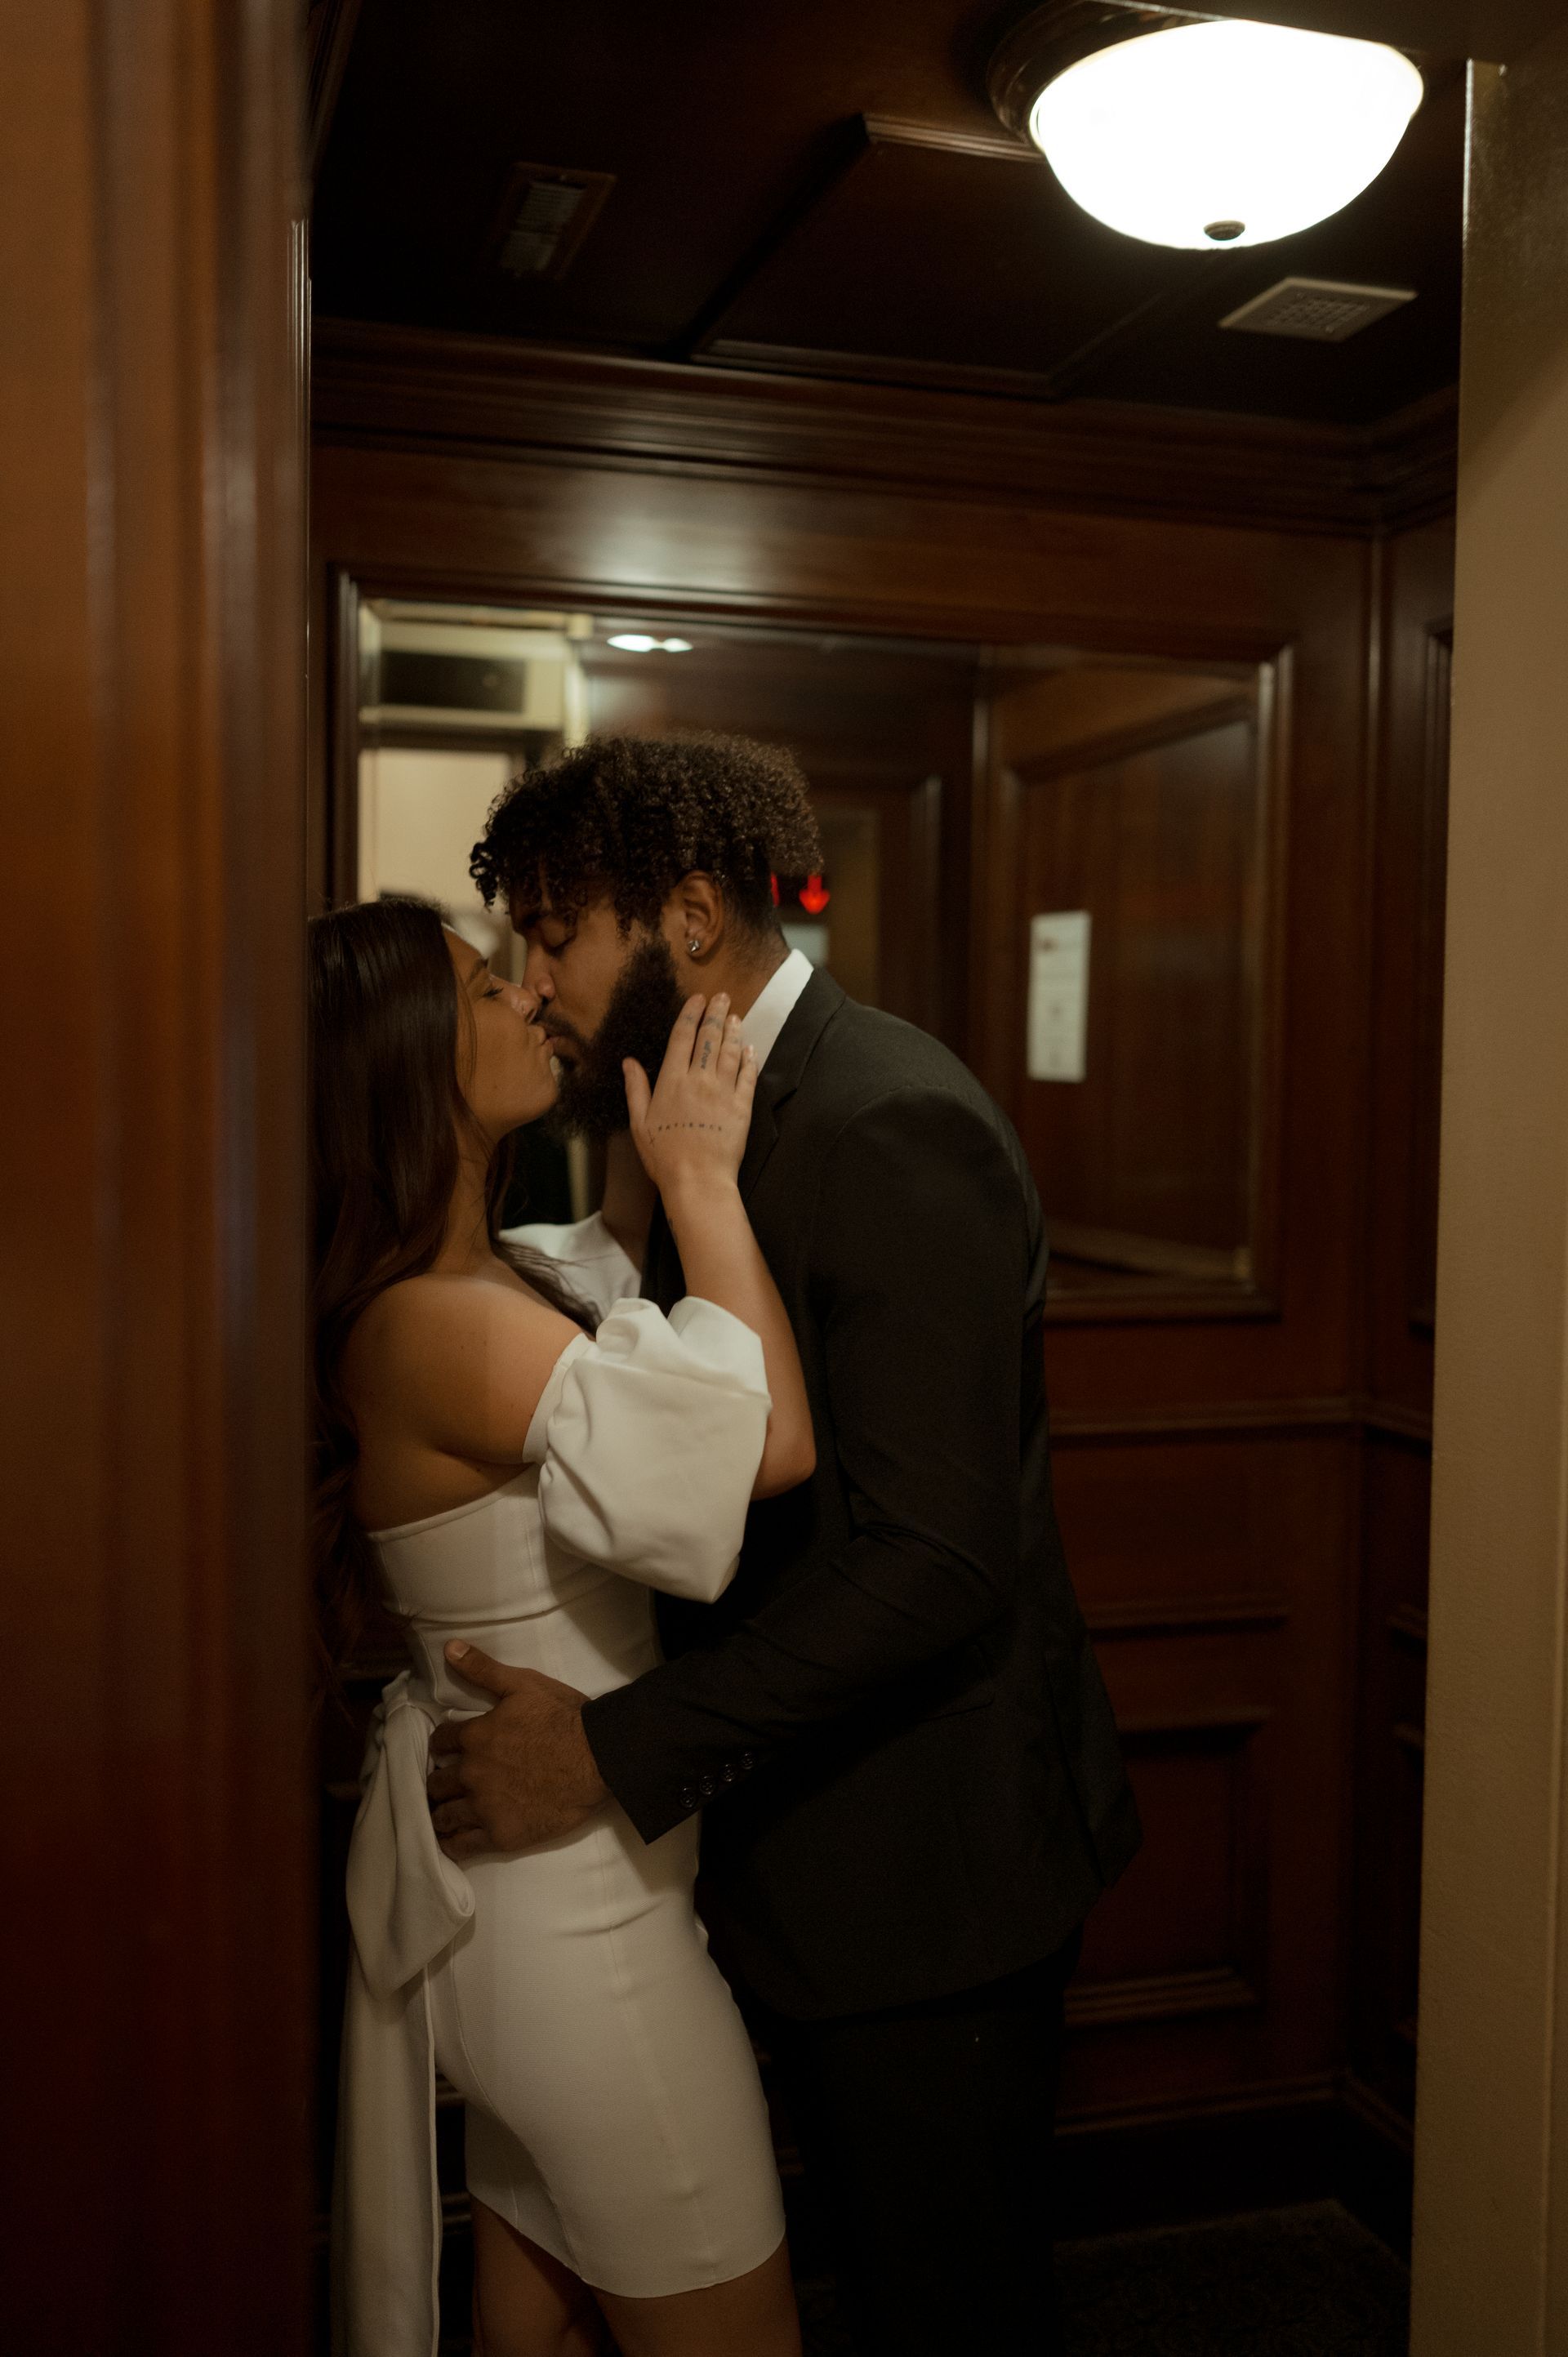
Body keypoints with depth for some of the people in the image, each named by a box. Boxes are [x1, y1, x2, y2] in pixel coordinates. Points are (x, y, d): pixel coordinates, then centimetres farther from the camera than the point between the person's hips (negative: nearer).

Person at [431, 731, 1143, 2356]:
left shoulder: (889, 1128, -24)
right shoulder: (736, 1115, 8)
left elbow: (935, 1560, -28)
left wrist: (615, 1751, -27)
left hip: (921, 1861, -9)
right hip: (820, 1846, 9)